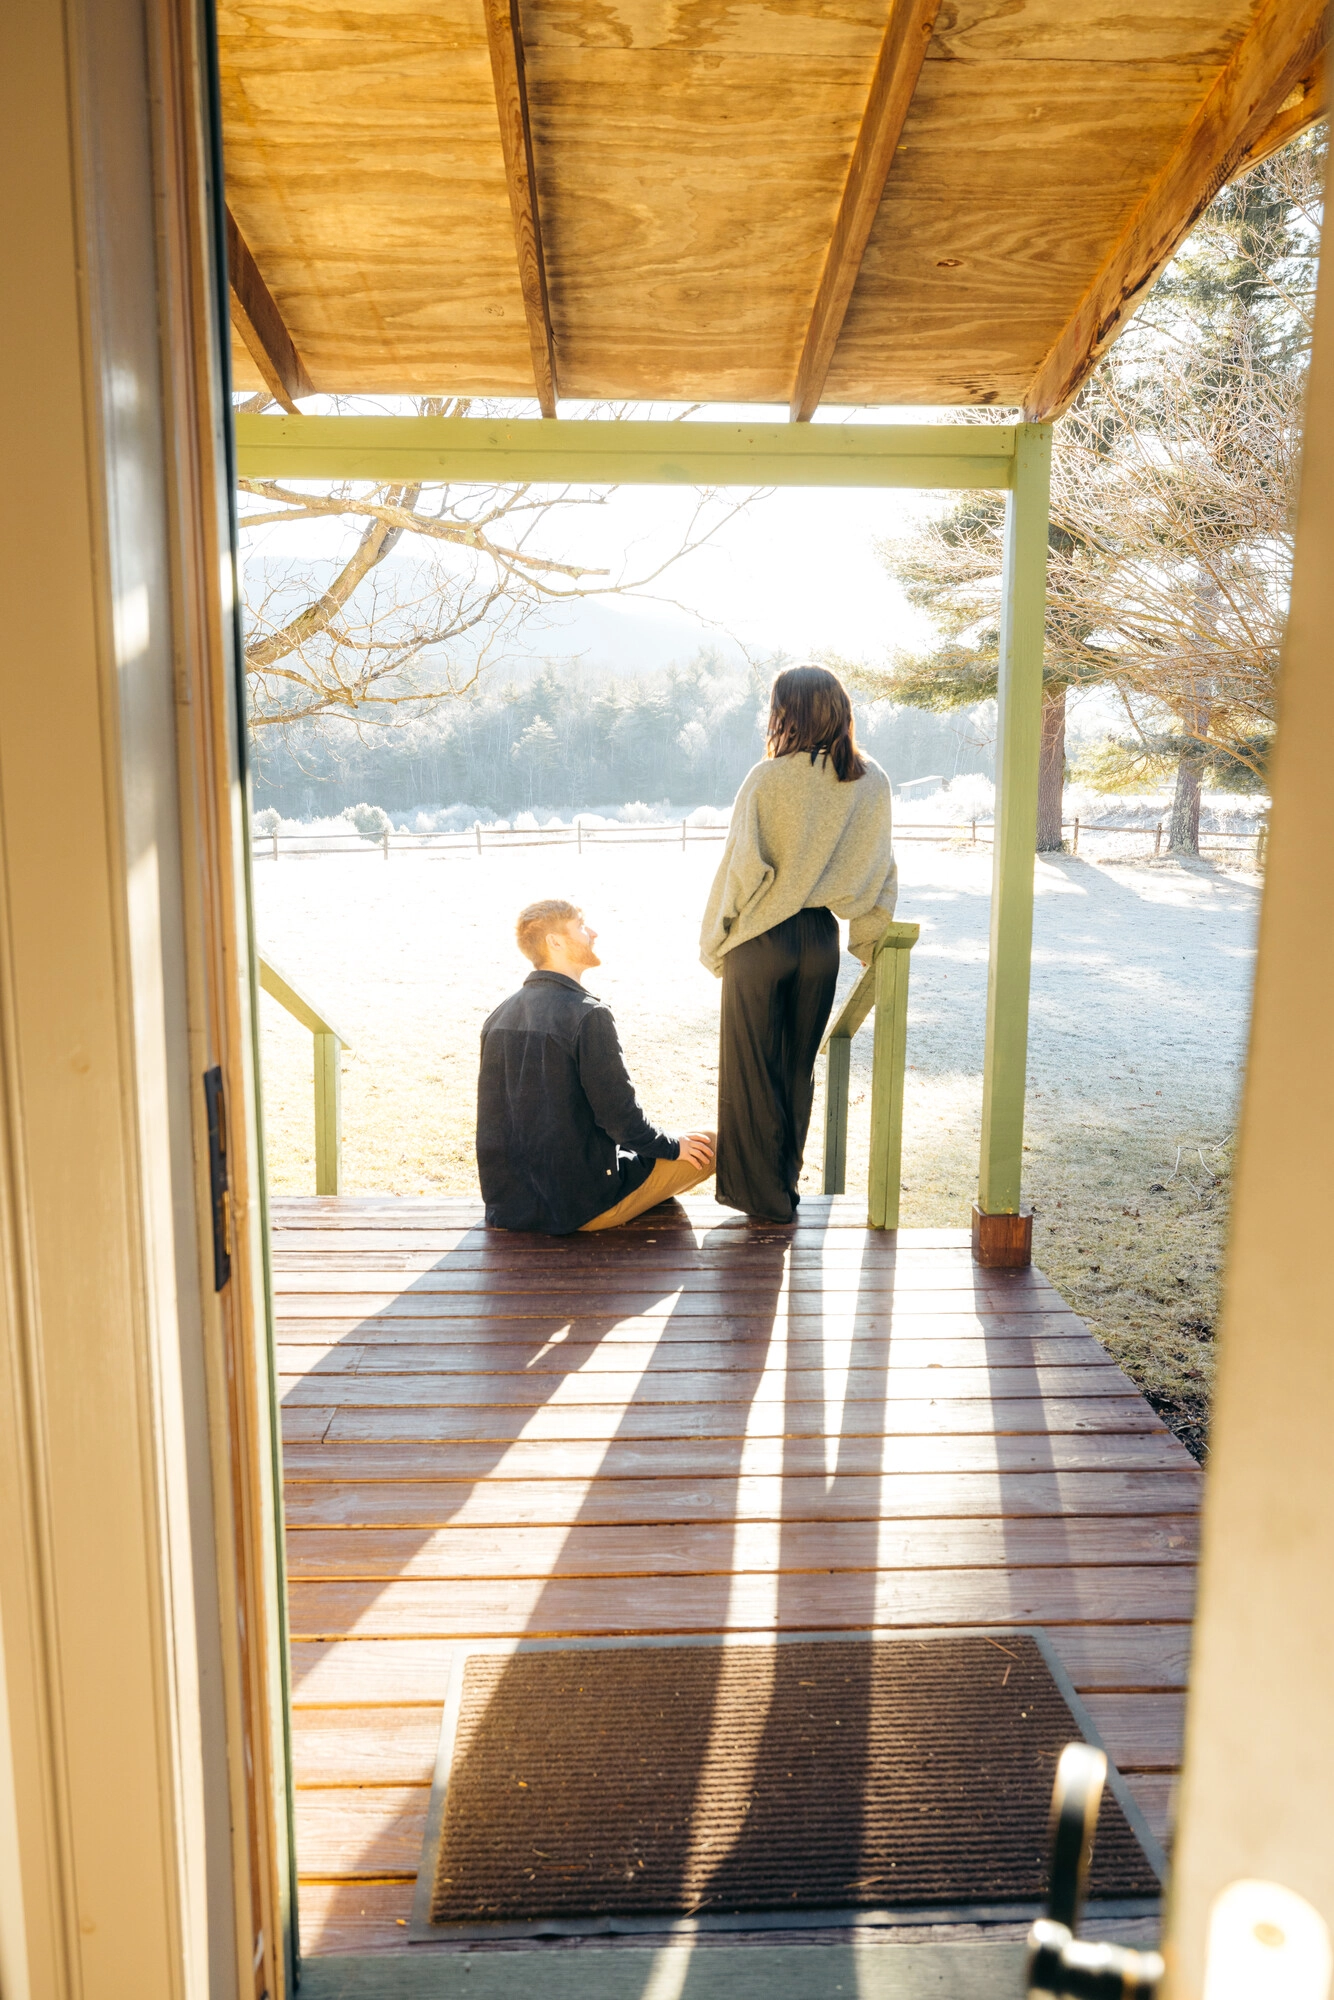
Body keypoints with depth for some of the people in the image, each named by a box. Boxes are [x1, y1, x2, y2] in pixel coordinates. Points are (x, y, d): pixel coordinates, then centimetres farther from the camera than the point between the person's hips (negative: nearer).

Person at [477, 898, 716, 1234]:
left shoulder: (498, 1017, 4)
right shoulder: (587, 1015, -19)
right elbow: (619, 1116, -18)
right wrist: (673, 1147, 1)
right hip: (583, 1206, -8)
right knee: (711, 1145, 6)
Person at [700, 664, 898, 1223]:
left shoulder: (768, 779, -15)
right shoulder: (872, 783, -1)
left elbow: (741, 868, -12)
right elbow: (880, 873, 5)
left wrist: (715, 943, -1)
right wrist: (869, 941, 16)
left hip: (761, 940, -4)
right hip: (821, 940, 5)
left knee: (752, 1067, 9)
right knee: (799, 1066, 17)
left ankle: (759, 1192, 17)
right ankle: (785, 1182, 28)